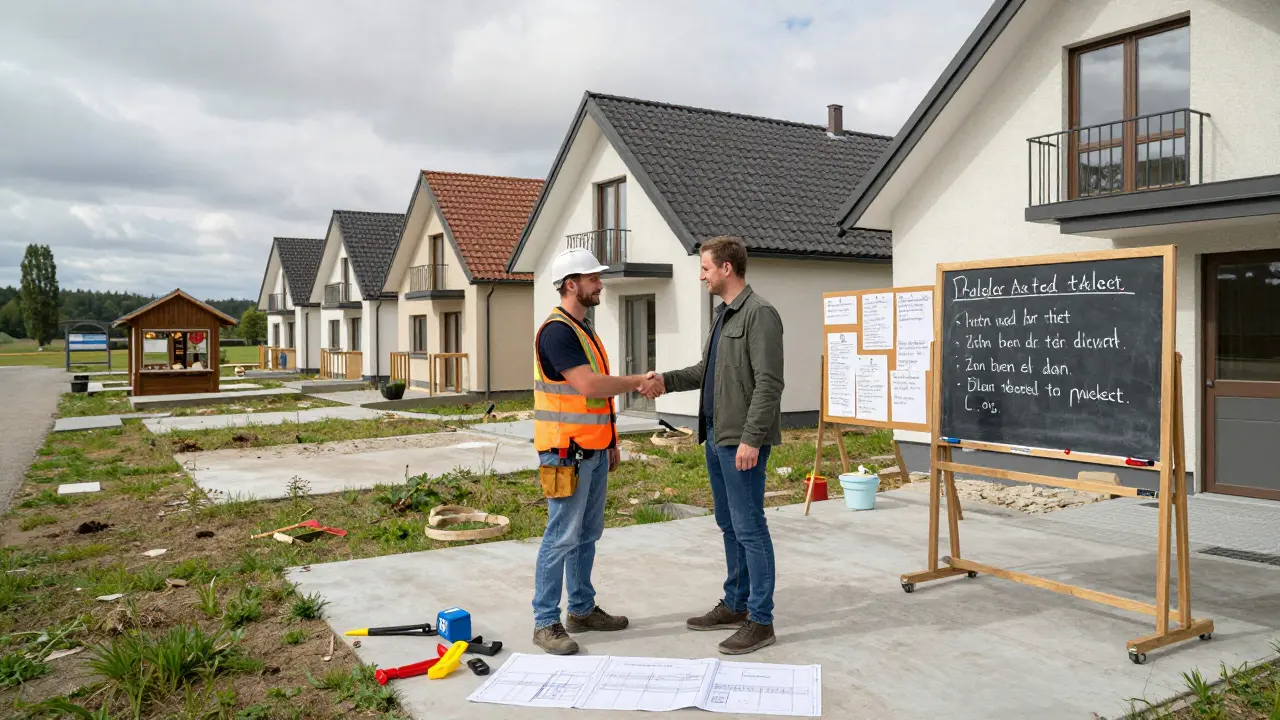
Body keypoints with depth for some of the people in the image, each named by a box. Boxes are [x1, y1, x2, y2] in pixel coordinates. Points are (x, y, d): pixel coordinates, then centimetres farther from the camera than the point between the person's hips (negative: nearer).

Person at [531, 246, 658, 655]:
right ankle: (545, 622, 5)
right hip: (567, 452, -10)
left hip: (593, 450, 10)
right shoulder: (556, 331, -16)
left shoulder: (584, 329, 16)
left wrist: (611, 442, 19)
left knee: (588, 534, 15)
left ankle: (583, 609, 26)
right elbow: (589, 385, -25)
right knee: (562, 537, -5)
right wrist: (638, 382, -13)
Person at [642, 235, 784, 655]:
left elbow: (768, 383, -19)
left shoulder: (759, 314, -14)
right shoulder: (723, 314, 16)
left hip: (741, 442, -10)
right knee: (729, 526, 16)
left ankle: (760, 621, 6)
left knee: (749, 529, -4)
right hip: (716, 436, 10)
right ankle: (735, 606, 28)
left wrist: (751, 439, -23)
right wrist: (668, 380, 9)